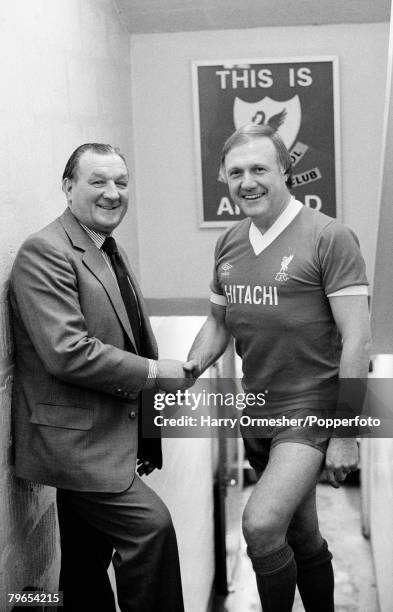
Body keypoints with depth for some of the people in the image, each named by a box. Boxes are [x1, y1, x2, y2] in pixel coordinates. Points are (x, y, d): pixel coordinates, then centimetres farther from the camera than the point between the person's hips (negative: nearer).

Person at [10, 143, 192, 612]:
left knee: (87, 562, 19)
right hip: (74, 437, -9)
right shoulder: (44, 252, -16)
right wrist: (154, 372, -17)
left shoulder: (111, 251, 15)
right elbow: (67, 353, -25)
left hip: (111, 434, 9)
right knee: (151, 525, -15)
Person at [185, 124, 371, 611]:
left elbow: (356, 339, -14)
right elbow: (218, 323, 15)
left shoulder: (328, 237, -12)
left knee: (261, 525, -20)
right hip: (257, 413, 6)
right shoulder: (228, 244, 6)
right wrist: (189, 369, -4)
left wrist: (346, 434, -15)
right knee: (301, 537, 19)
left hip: (312, 410, -6)